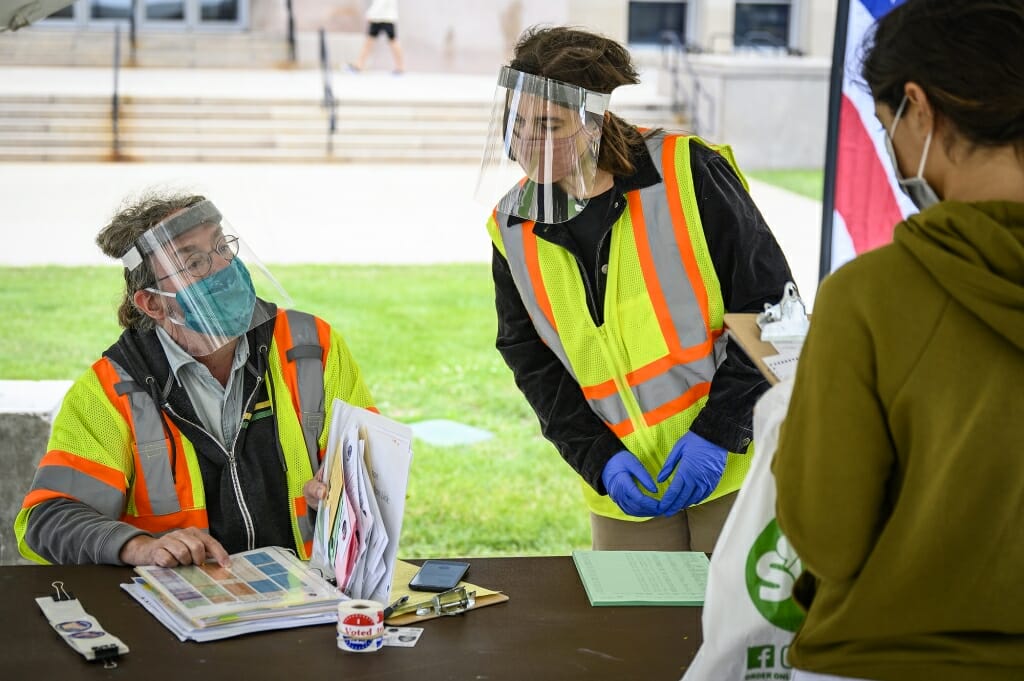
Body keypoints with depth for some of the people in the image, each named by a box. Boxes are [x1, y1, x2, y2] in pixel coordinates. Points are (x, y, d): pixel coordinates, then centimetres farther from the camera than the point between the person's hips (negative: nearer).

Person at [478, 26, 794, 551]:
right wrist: (599, 459, -9)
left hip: (739, 463, -3)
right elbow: (532, 363, 5)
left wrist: (718, 431, -16)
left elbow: (769, 307, -11)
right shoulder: (513, 227, 0)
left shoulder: (687, 171, -13)